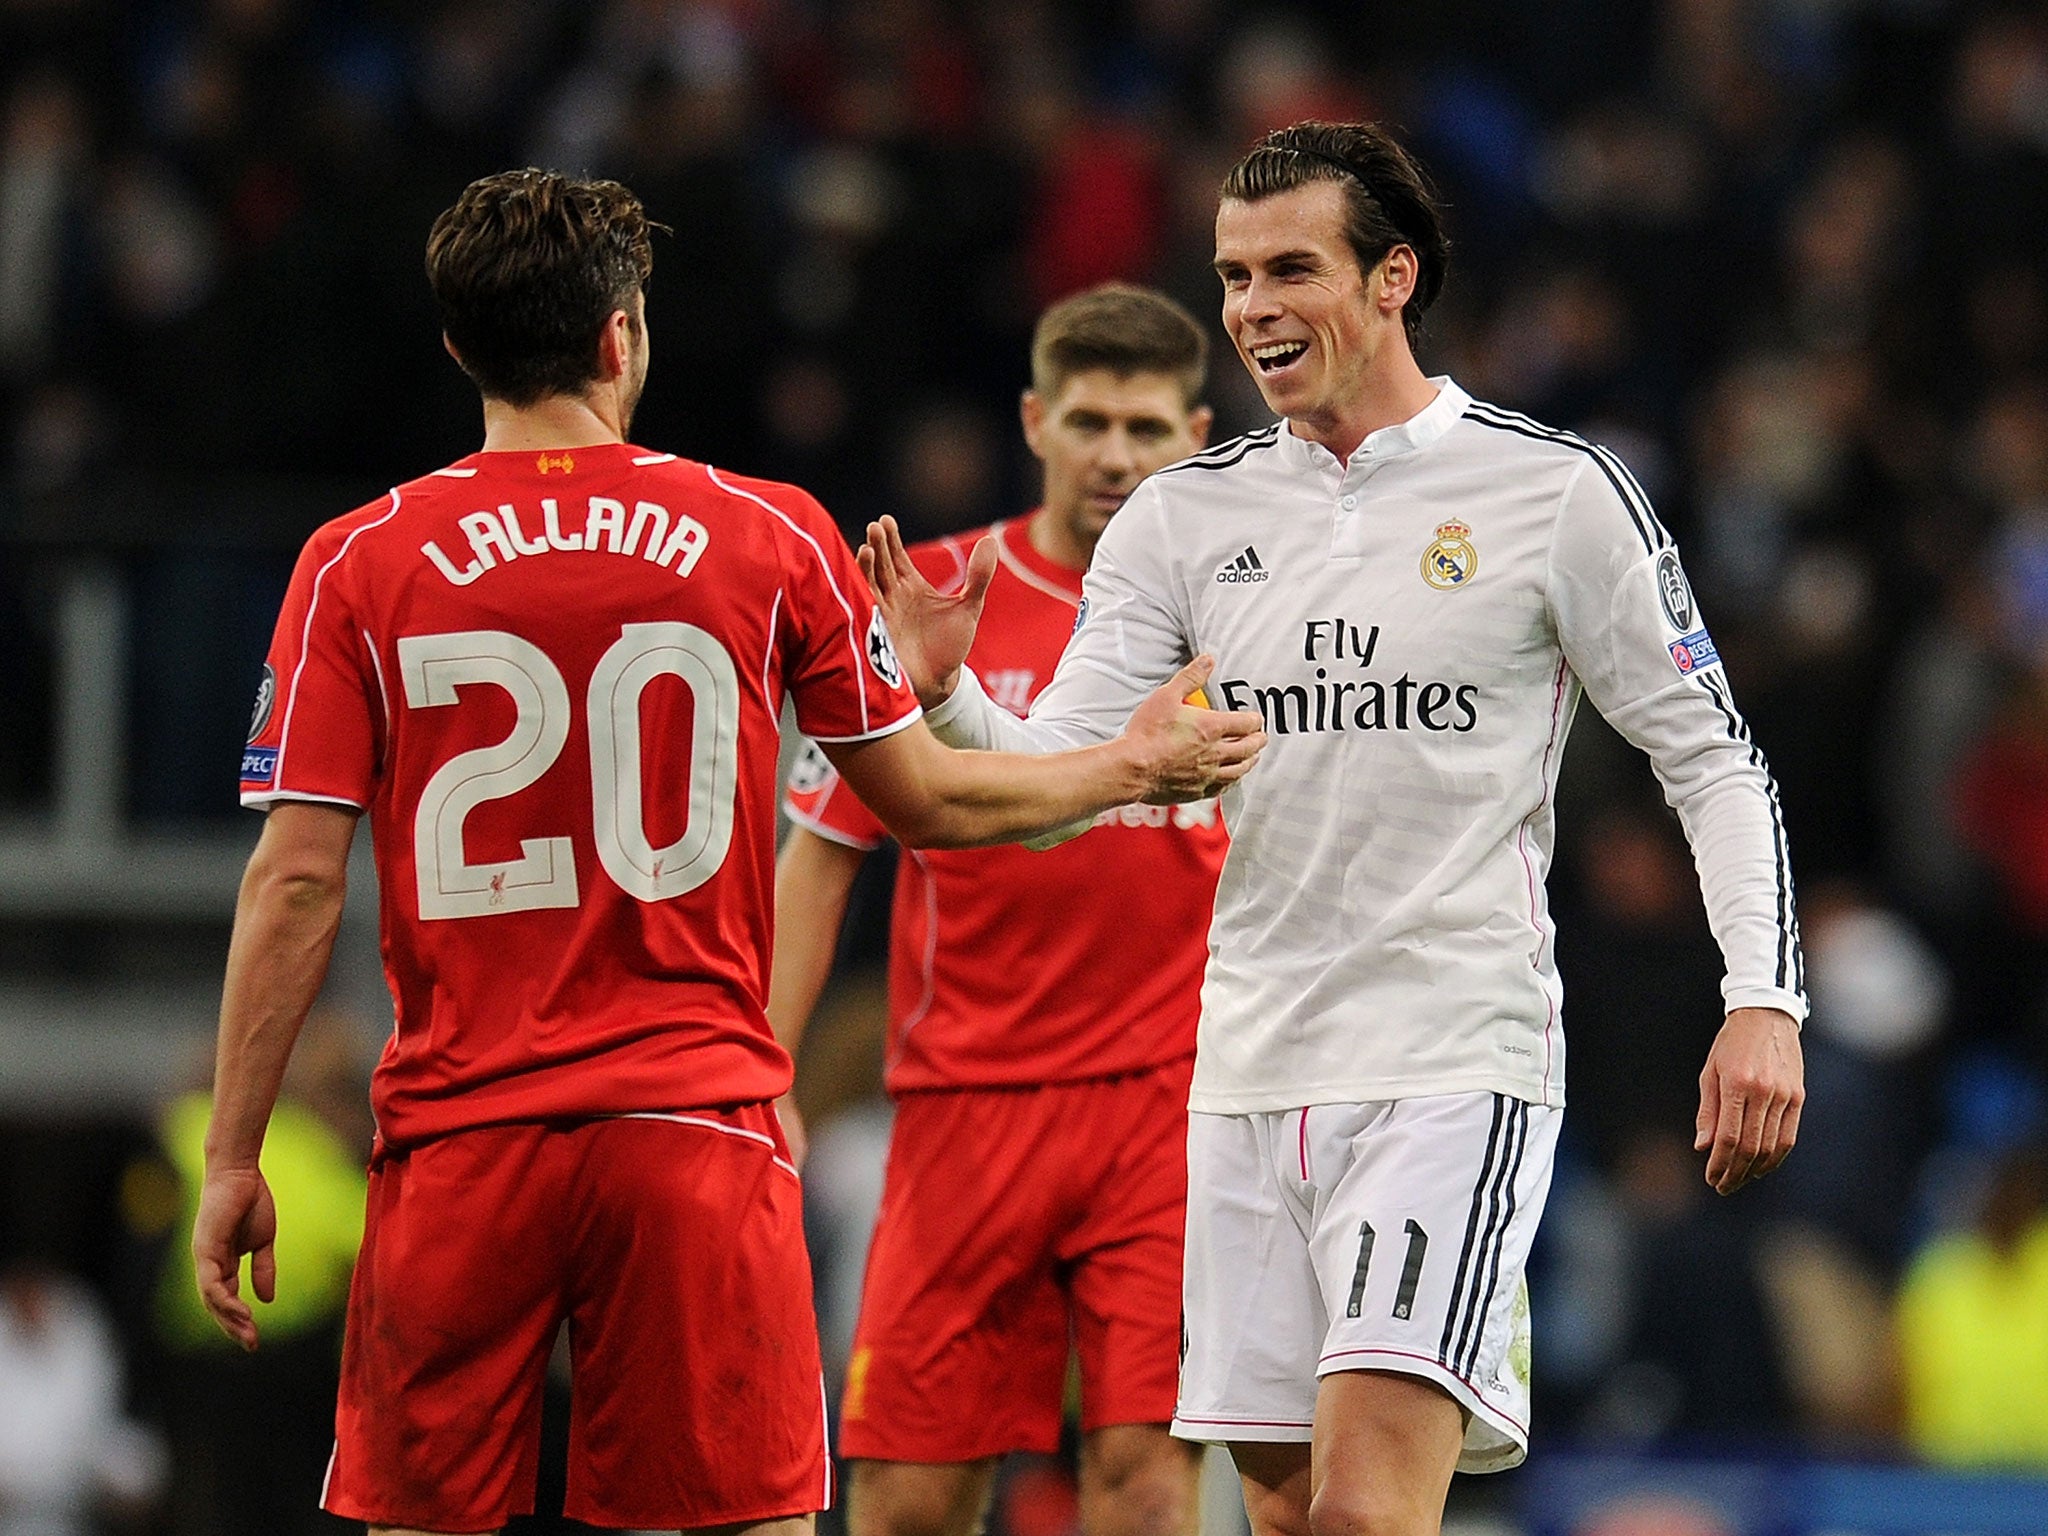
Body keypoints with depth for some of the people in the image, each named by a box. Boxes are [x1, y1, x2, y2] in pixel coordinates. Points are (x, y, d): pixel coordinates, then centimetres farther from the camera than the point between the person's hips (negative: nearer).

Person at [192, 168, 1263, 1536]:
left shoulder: (357, 566, 0)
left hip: (455, 1137, 0)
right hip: (695, 1128, 0)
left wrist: (232, 1159, 3)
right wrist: (1130, 770, 29)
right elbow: (925, 800, 11)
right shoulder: (771, 539, 2)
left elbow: (295, 885, -3)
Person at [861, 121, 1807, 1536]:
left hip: (1456, 1071, -5)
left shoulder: (1554, 492, -3)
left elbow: (1712, 754, 1)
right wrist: (947, 693, -17)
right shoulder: (1183, 518, 9)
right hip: (1251, 1078, 5)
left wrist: (1765, 1003, -9)